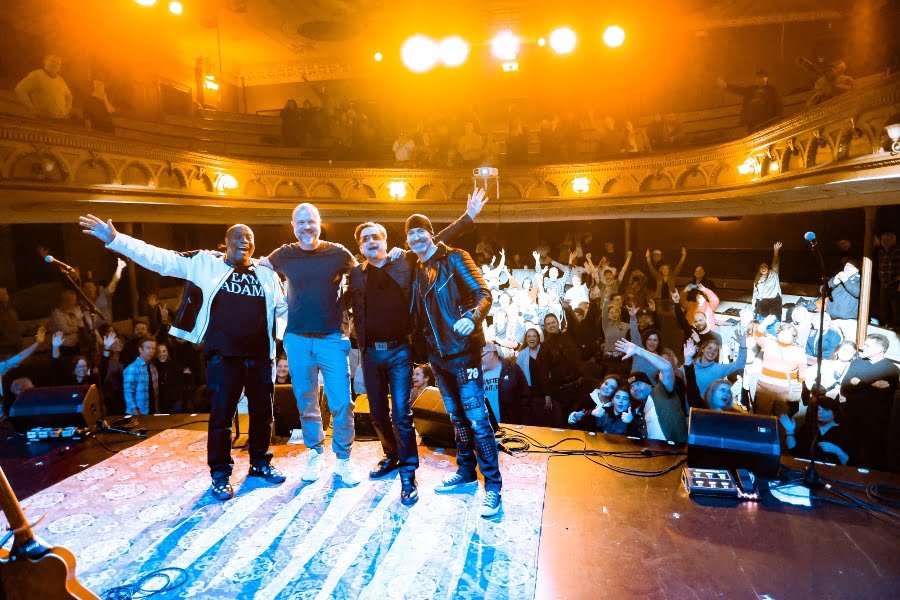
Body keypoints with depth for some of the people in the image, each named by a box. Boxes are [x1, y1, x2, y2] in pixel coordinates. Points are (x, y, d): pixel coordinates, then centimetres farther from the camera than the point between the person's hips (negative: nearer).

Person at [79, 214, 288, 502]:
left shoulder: (266, 272, 8)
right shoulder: (206, 263, 1)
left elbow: (283, 308, 18)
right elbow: (158, 258, -4)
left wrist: (282, 334, 4)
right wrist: (114, 239, -11)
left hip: (260, 357, 3)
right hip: (224, 357, -3)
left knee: (262, 412, 13)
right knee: (221, 415, 3)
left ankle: (260, 463, 32)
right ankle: (220, 474, 20)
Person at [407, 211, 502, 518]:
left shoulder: (454, 258, -5)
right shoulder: (416, 271, 13)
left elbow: (482, 293, -14)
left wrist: (472, 317, -33)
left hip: (462, 350, -7)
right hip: (438, 354, 7)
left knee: (476, 418, -7)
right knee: (456, 416, 17)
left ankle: (493, 484, 4)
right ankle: (465, 471, 31)